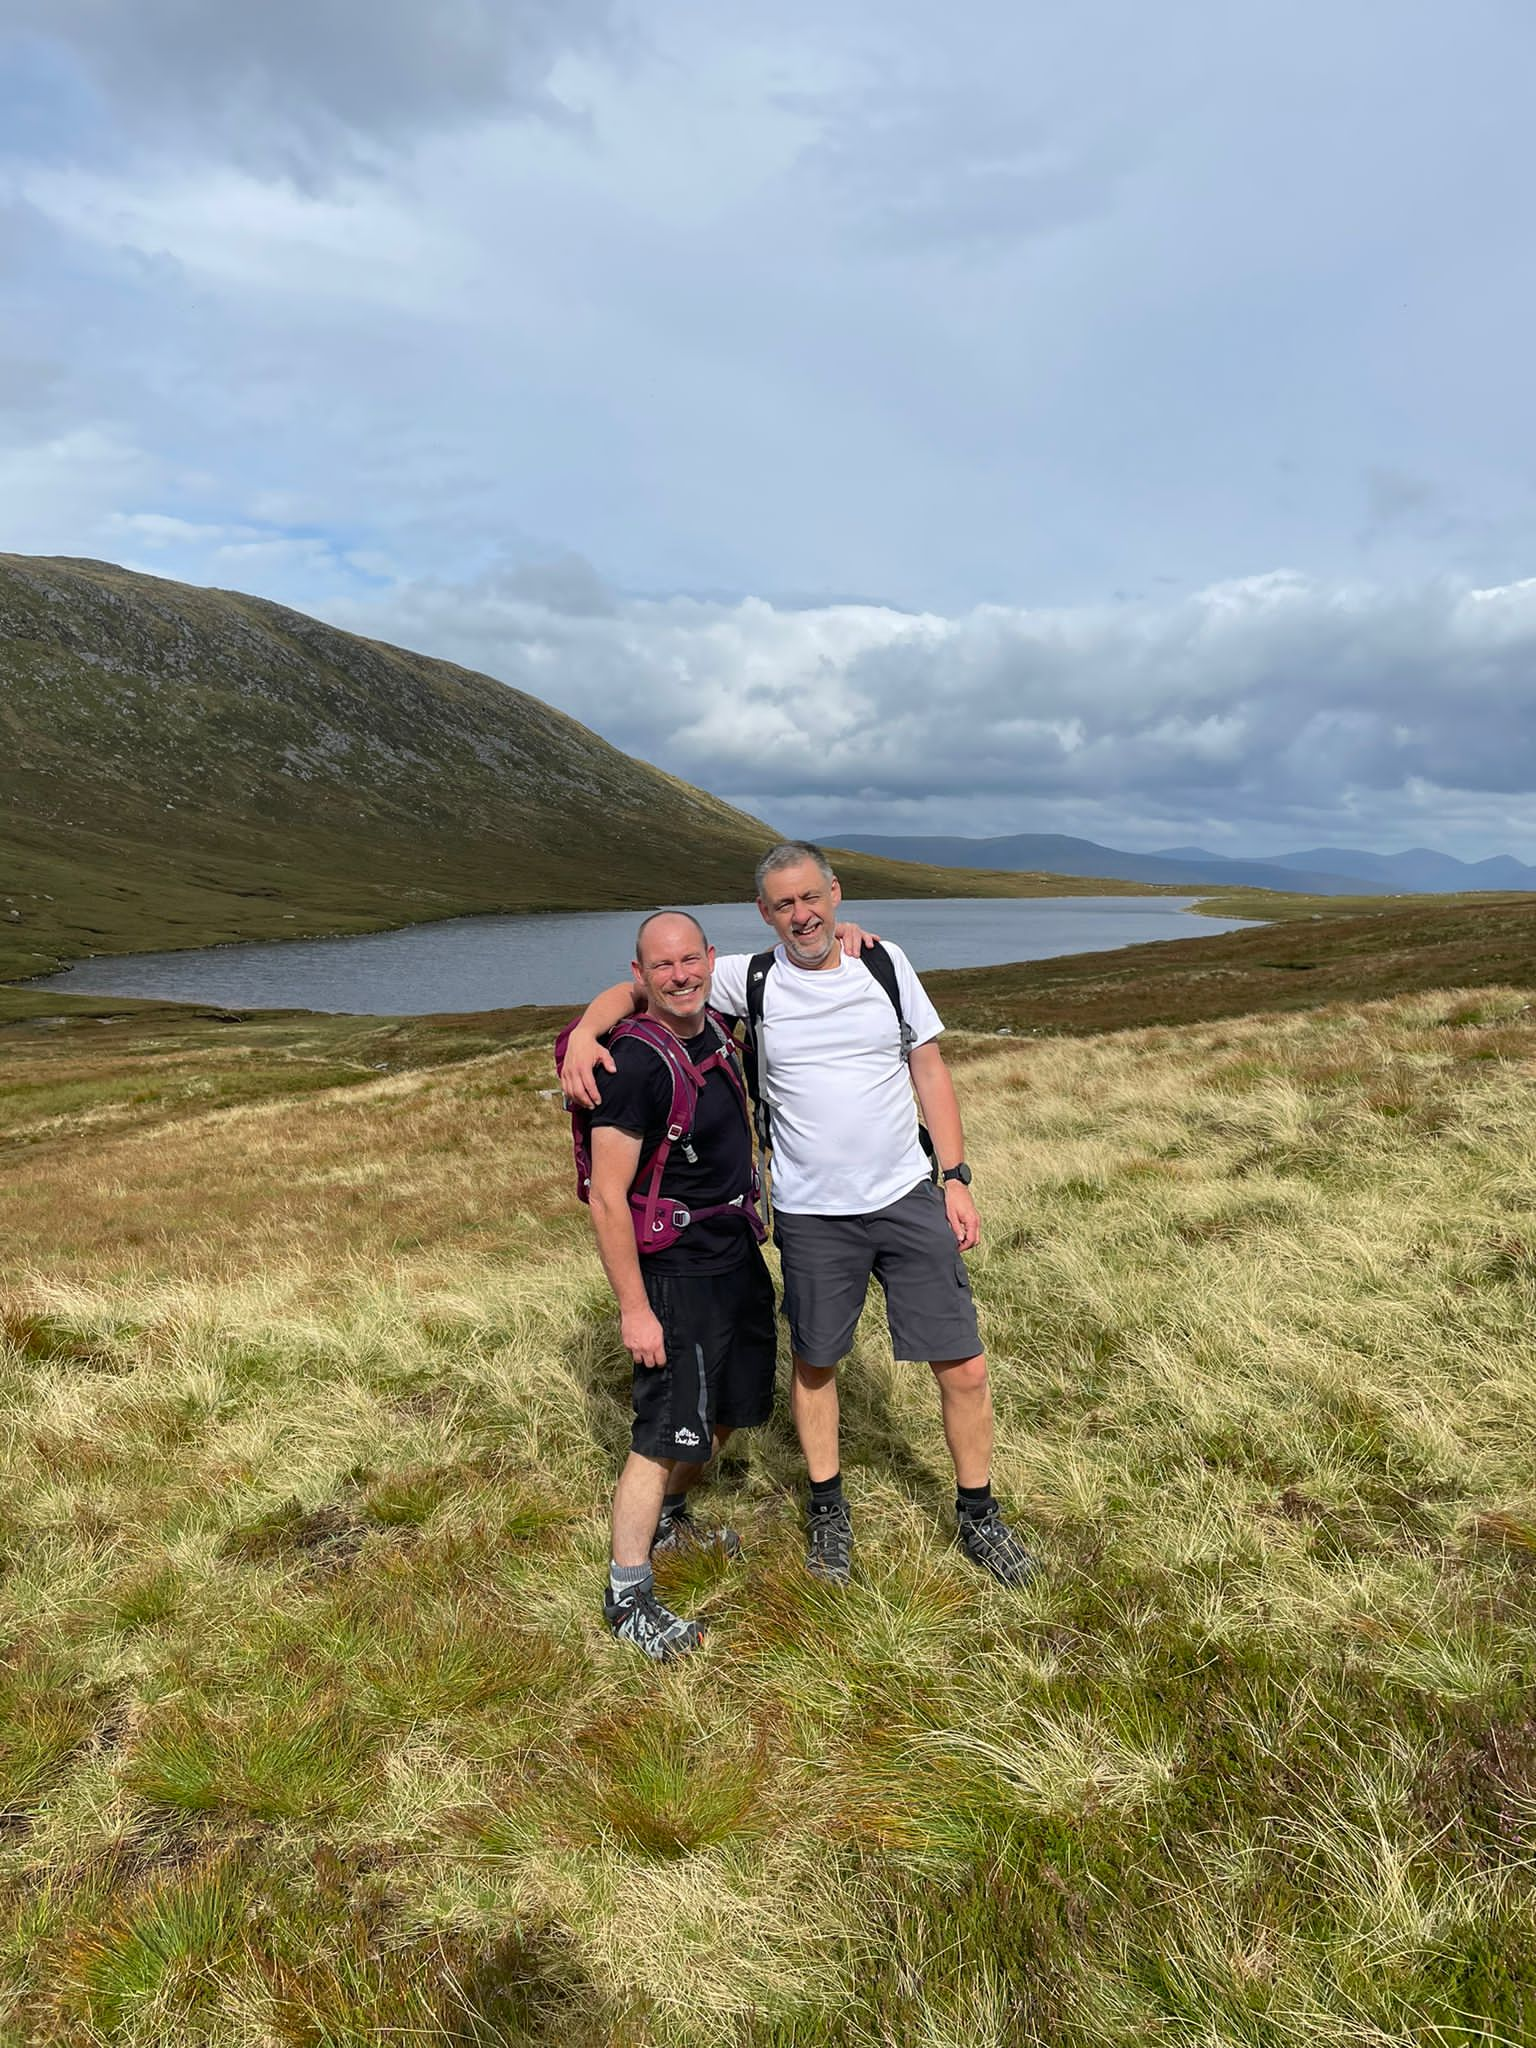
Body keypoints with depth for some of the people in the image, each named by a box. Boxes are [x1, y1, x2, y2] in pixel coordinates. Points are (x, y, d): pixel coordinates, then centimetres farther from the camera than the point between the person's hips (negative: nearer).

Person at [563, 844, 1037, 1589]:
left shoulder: (886, 962, 0)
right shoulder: (751, 978, -6)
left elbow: (928, 1068, 5)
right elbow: (638, 987, -4)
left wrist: (956, 1178, 1)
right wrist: (585, 1031, -25)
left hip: (908, 1199, 1)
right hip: (811, 1215, -1)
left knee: (964, 1368, 4)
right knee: (815, 1363, 16)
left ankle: (977, 1515, 28)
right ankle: (827, 1510, 40)